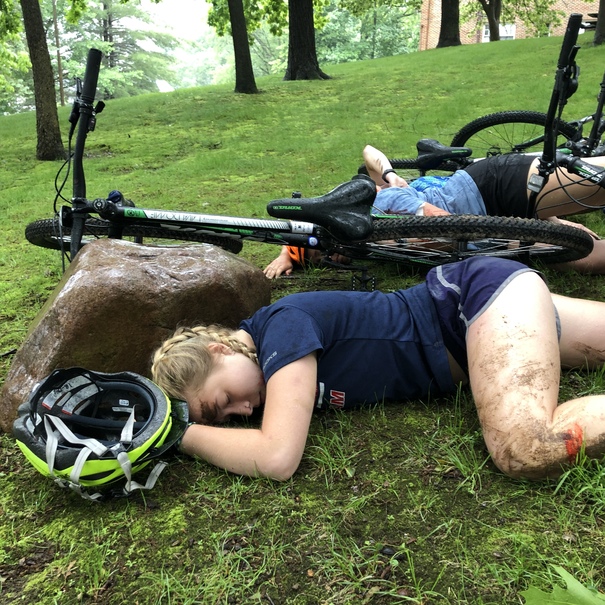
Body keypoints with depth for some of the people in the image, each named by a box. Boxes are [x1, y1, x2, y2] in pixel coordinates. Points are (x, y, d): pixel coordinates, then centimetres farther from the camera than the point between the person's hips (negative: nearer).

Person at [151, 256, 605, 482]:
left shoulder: (283, 324, -27)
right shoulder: (264, 338, -2)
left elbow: (277, 457, -35)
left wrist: (183, 434, -22)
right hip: (468, 307, 8)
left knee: (527, 451, -33)